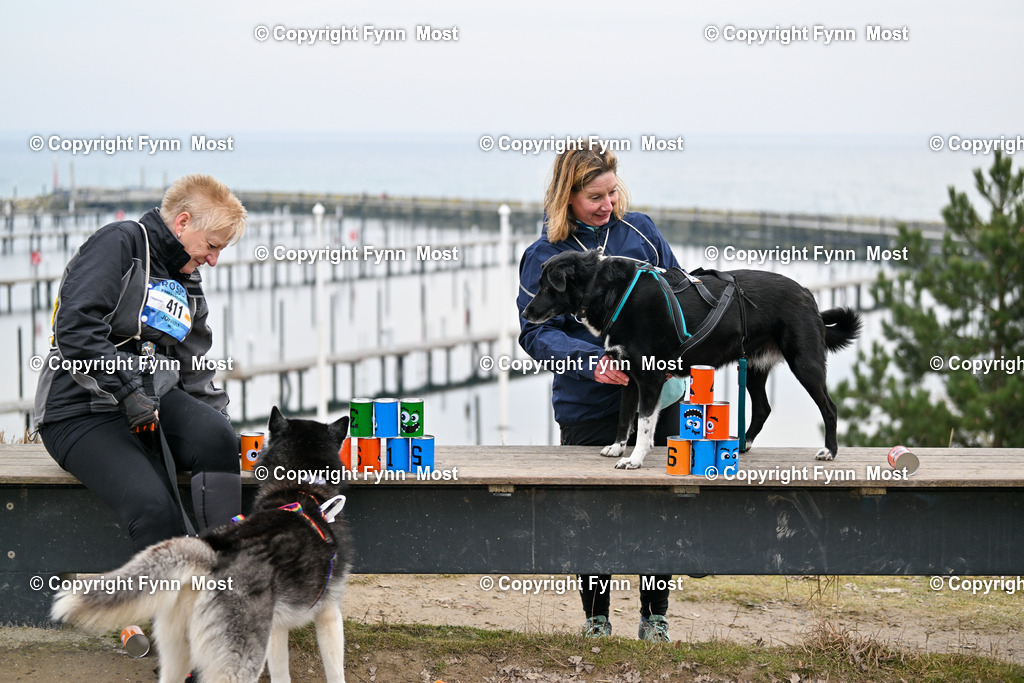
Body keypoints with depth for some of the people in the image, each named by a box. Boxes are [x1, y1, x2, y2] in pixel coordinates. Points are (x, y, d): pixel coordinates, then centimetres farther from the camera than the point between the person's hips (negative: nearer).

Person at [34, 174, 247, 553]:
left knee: (214, 435, -27)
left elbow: (193, 369, 27)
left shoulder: (188, 284, 21)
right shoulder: (120, 243, -6)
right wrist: (128, 390, -24)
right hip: (80, 413, -7)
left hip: (156, 398, 7)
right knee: (153, 505, -32)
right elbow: (76, 328, -19)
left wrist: (220, 423, 12)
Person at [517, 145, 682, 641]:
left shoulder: (639, 231, 3)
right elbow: (536, 331, -10)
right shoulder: (544, 256, -4)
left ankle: (655, 616, 20)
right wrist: (591, 362, -25)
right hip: (587, 407, -2)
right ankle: (595, 616, 23)